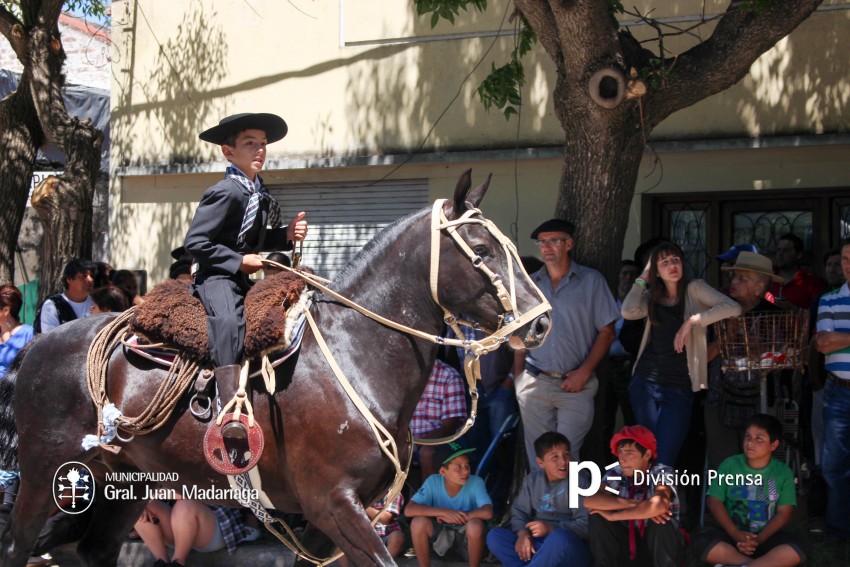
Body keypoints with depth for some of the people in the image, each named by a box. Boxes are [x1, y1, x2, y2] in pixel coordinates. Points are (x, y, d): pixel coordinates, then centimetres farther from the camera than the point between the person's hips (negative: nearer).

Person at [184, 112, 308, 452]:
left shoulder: (260, 194, 15)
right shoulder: (225, 192, -13)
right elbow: (194, 242, -16)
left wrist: (286, 235, 9)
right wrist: (239, 260, -18)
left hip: (244, 277, 10)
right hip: (216, 275, -10)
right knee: (229, 320, -36)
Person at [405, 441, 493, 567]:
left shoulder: (476, 482, -24)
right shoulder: (433, 482, -20)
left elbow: (487, 512, -38)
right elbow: (409, 510, -29)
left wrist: (455, 517, -30)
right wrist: (444, 512, -37)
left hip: (467, 533, -1)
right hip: (442, 531, 1)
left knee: (475, 525, -35)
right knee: (418, 522, -27)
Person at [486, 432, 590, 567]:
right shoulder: (533, 479, 10)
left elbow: (586, 524, -15)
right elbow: (519, 511, 6)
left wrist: (551, 529, -26)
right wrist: (523, 533, -15)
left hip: (572, 548, -5)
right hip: (537, 544, 5)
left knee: (560, 536, -39)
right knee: (494, 536, -14)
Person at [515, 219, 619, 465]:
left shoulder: (591, 281, 2)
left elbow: (606, 332, 1)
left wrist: (584, 372, -9)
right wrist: (518, 377, 4)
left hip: (575, 384, -3)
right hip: (534, 384, 3)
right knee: (538, 455, 6)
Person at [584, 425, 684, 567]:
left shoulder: (662, 472, -19)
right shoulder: (616, 474, -9)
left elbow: (659, 505, -41)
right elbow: (590, 501, -24)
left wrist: (613, 516, -31)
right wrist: (632, 504, -32)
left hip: (660, 544, -3)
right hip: (628, 542, 3)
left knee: (660, 521, -33)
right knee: (597, 519, -19)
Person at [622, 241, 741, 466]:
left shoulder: (694, 289, 1)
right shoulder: (653, 297, 13)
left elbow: (733, 308, -14)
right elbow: (628, 311, -8)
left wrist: (692, 321, -21)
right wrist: (643, 278, 4)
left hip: (679, 387, -4)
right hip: (645, 382, 4)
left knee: (664, 461, -9)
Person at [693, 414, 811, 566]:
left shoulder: (783, 472, 0)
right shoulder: (729, 465, 0)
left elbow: (784, 512, -4)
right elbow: (714, 501, -3)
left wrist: (758, 539, -17)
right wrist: (735, 534, -16)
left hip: (767, 536, 0)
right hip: (732, 534, 0)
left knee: (802, 546, -28)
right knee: (702, 541, -31)